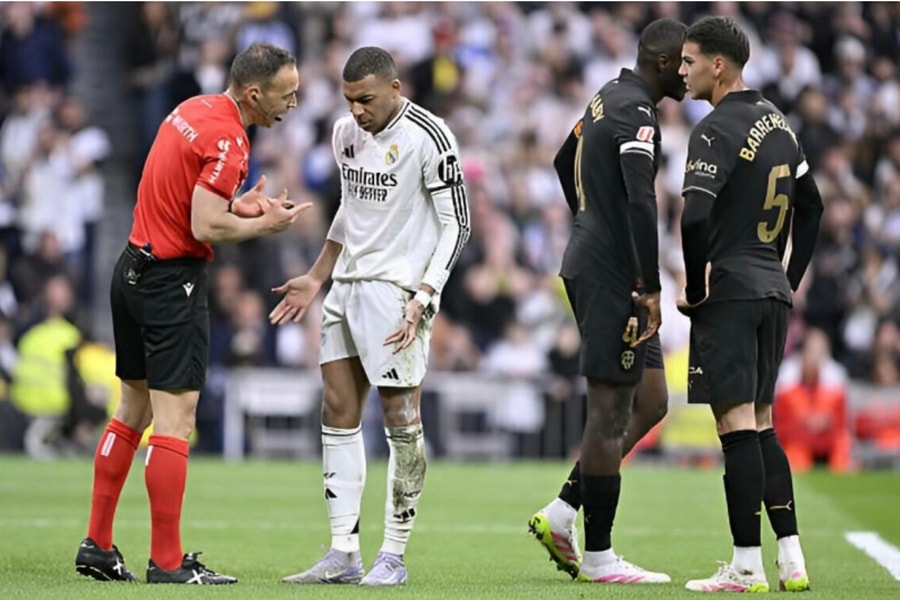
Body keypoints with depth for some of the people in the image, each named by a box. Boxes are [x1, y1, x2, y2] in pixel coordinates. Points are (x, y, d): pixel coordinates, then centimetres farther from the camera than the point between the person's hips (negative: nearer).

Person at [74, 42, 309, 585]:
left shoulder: (195, 111, 10)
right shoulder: (228, 141, -18)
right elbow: (205, 227, -23)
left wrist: (235, 207, 8)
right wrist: (265, 225, -9)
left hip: (134, 270, 10)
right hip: (173, 281, -10)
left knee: (134, 410, 15)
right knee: (175, 417, -7)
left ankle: (97, 545, 18)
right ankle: (167, 563, -7)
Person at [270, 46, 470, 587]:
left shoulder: (428, 138, -12)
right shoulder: (347, 132, 10)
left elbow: (455, 226, -11)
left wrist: (422, 298, -19)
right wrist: (316, 279, 23)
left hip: (397, 292, -8)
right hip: (347, 286, 8)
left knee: (401, 418, -4)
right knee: (338, 411, 5)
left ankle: (394, 557, 1)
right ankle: (343, 555, 8)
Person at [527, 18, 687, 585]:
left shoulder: (610, 97, 15)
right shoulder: (636, 112, -16)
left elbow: (564, 162, 31)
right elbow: (641, 202, -27)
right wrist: (651, 286, -25)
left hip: (591, 263, 10)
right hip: (614, 277, -10)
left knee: (650, 403, 13)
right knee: (611, 411, -5)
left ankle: (561, 513, 12)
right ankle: (597, 556, 0)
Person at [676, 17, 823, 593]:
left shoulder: (717, 130, -13)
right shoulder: (776, 121, 13)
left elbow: (695, 219, -24)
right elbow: (811, 205, 21)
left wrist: (694, 289, -11)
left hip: (730, 291, -8)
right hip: (773, 290, 8)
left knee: (737, 426, -6)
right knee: (762, 425, 13)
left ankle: (747, 566, -5)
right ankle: (792, 560, 10)